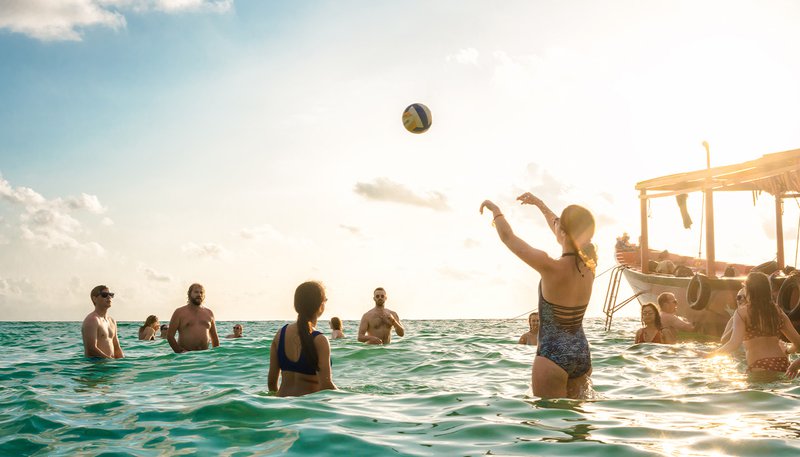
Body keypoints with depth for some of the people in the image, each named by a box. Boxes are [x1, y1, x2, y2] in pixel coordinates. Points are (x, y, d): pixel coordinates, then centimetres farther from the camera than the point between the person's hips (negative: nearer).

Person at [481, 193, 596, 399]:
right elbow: (571, 232, 18)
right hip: (582, 354, 7)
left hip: (553, 356, -6)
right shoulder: (590, 263, -2)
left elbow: (508, 237, -9)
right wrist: (539, 203, 27)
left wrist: (495, 210, 9)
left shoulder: (552, 268, -20)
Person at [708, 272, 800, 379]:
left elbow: (734, 344, -12)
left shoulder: (742, 312, -2)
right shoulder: (777, 311, 12)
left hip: (759, 366, -5)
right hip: (782, 363, 5)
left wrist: (710, 355, -5)